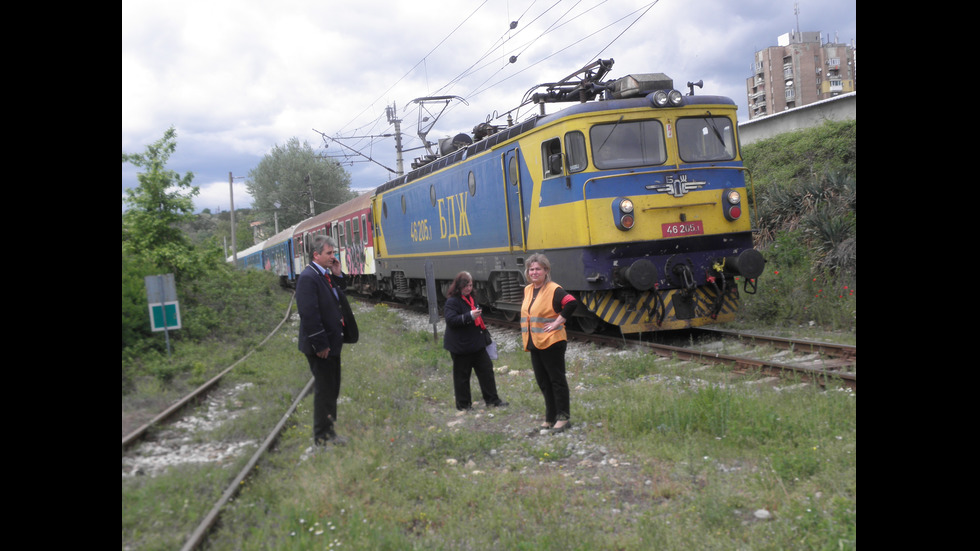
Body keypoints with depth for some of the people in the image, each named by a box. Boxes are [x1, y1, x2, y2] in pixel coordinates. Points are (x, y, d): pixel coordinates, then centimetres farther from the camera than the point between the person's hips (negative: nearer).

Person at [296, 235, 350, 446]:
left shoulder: (327, 275, 9)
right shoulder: (308, 277, -20)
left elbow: (339, 297, 15)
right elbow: (309, 314, -24)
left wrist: (338, 274, 1)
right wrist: (320, 345, -22)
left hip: (332, 343, 9)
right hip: (320, 346, -9)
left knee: (331, 389, 18)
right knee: (324, 390, 0)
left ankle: (328, 430, 30)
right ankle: (322, 437, 11)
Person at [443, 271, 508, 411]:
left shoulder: (471, 298, 13)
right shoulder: (452, 301, -14)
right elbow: (451, 320, -26)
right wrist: (469, 316, -33)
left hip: (476, 344, 8)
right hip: (460, 346, -8)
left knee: (486, 369, 7)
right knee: (462, 375, 2)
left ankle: (492, 399, 14)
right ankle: (463, 404, 13)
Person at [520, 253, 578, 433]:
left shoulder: (554, 290, -13)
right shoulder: (528, 290, 12)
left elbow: (572, 303, -25)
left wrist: (558, 322, -21)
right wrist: (526, 336, 14)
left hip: (551, 342, -8)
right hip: (534, 343, 8)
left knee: (557, 379, -1)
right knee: (543, 381, 13)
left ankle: (563, 418, 7)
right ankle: (550, 418, 23)